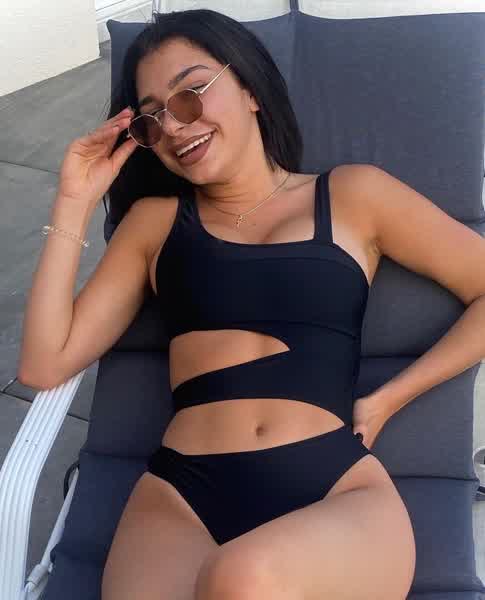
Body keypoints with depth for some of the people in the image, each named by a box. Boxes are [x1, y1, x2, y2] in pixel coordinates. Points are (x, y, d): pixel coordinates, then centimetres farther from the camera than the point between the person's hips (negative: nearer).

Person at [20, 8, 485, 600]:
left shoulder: (353, 194, 13)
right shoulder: (155, 219, 18)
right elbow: (45, 364, 11)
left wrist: (392, 397, 4)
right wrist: (75, 203, 9)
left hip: (340, 491, 0)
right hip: (180, 495, 1)